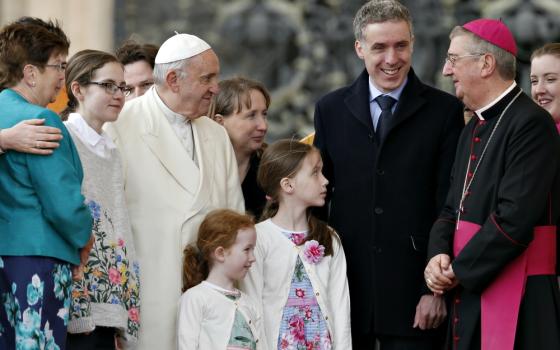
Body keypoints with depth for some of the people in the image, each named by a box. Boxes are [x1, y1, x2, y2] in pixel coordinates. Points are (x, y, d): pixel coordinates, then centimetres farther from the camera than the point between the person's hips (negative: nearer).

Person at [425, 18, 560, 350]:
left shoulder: (531, 124, -14)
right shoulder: (475, 129, 16)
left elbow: (515, 219, -21)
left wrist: (459, 271, -13)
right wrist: (439, 254, -2)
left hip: (518, 300, -8)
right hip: (469, 293, 9)